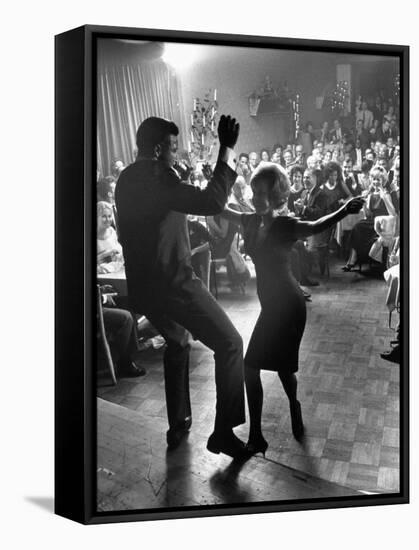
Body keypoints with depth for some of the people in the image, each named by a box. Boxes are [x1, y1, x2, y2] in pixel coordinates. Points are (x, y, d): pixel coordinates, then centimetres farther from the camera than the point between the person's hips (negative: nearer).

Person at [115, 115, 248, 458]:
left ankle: (178, 426, 35)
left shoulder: (127, 180, 11)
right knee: (230, 344, 0)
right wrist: (227, 150, -23)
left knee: (177, 343, 28)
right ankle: (223, 432, 3)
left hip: (143, 286, 9)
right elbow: (212, 202, -29)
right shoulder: (157, 178, -18)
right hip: (173, 283, -9)